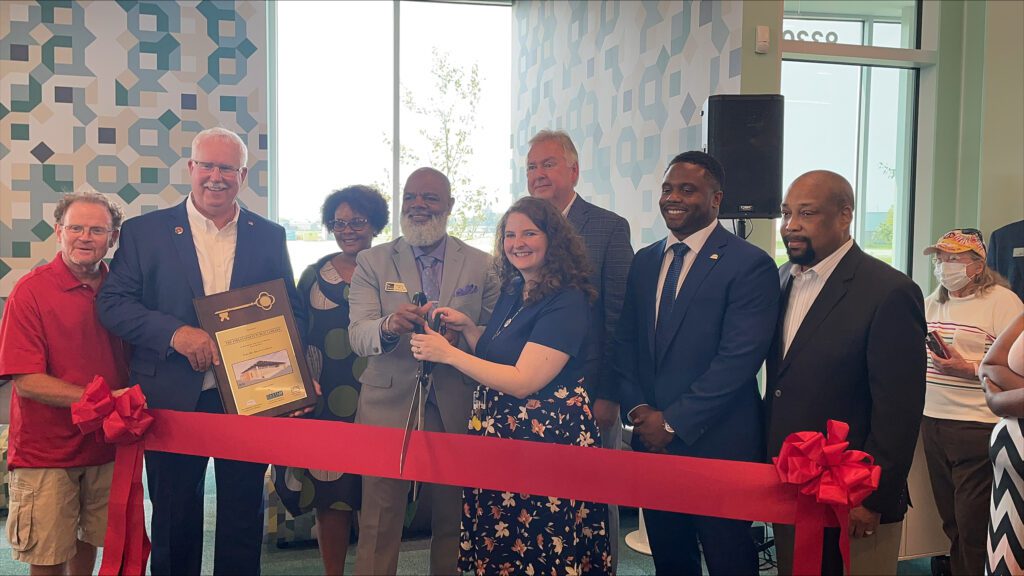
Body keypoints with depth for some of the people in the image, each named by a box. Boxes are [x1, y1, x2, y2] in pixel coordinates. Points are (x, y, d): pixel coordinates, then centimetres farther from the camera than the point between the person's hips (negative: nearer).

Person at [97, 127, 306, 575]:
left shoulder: (269, 236, 8)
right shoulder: (144, 231, 3)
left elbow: (292, 313, 9)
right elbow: (112, 302, -3)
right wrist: (176, 333, -19)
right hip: (174, 400, -1)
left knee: (244, 523, 10)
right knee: (174, 525, 11)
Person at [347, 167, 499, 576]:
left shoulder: (480, 265, 6)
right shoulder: (372, 262, 3)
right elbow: (357, 335, -7)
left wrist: (459, 342, -18)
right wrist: (389, 325, -30)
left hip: (457, 412, 1)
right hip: (388, 408, -1)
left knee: (453, 522, 12)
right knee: (378, 525, 2)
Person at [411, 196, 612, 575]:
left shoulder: (566, 302, -16)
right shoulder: (511, 292, 10)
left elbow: (522, 381, -21)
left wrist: (448, 353, -19)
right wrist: (467, 327, 2)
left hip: (547, 435, -8)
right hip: (498, 431, 8)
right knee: (496, 545, 12)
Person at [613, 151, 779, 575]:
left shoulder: (750, 265, -10)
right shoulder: (645, 262, 11)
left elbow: (739, 359, -17)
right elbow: (625, 342, 12)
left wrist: (674, 423, -16)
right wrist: (637, 408, -4)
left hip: (717, 445, -5)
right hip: (652, 440, 6)